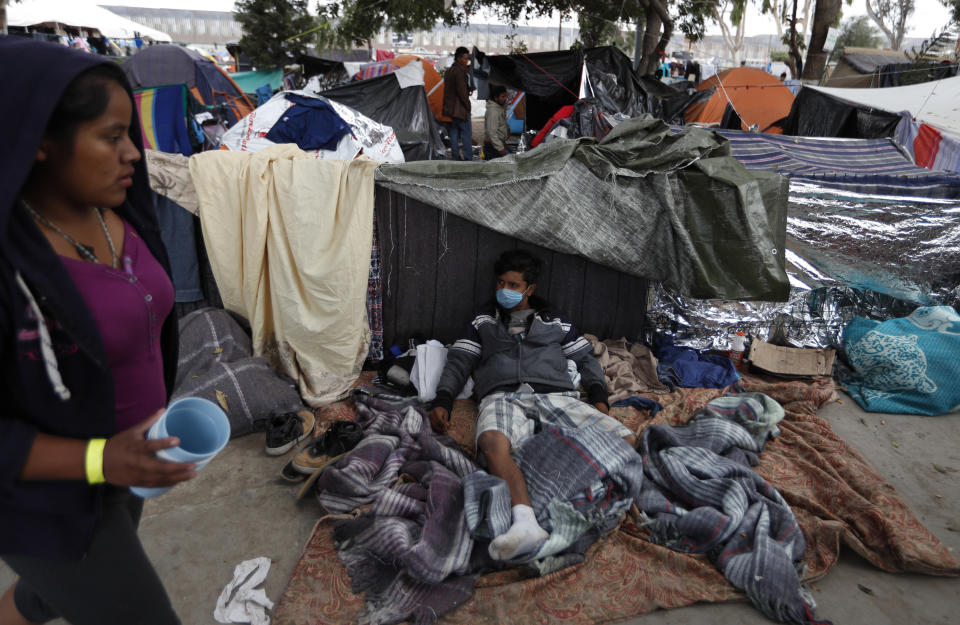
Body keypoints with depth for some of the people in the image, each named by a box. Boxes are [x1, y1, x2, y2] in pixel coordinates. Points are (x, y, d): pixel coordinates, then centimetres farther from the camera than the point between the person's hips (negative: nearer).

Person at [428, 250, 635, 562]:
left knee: (624, 440, -24)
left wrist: (598, 397, 8)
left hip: (557, 395, 2)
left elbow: (586, 359, 27)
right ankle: (525, 523, -57)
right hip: (504, 396, -2)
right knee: (492, 441, -41)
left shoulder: (556, 322, 29)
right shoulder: (483, 322, 28)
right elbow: (459, 362, 19)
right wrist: (442, 402, 2)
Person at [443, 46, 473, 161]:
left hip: (449, 107, 9)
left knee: (454, 132, 10)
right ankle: (468, 158, -8)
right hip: (460, 108, -9)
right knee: (466, 132, -6)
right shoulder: (460, 71, -14)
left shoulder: (448, 71, 16)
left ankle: (456, 157, 13)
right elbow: (462, 91, -17)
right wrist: (467, 105, -10)